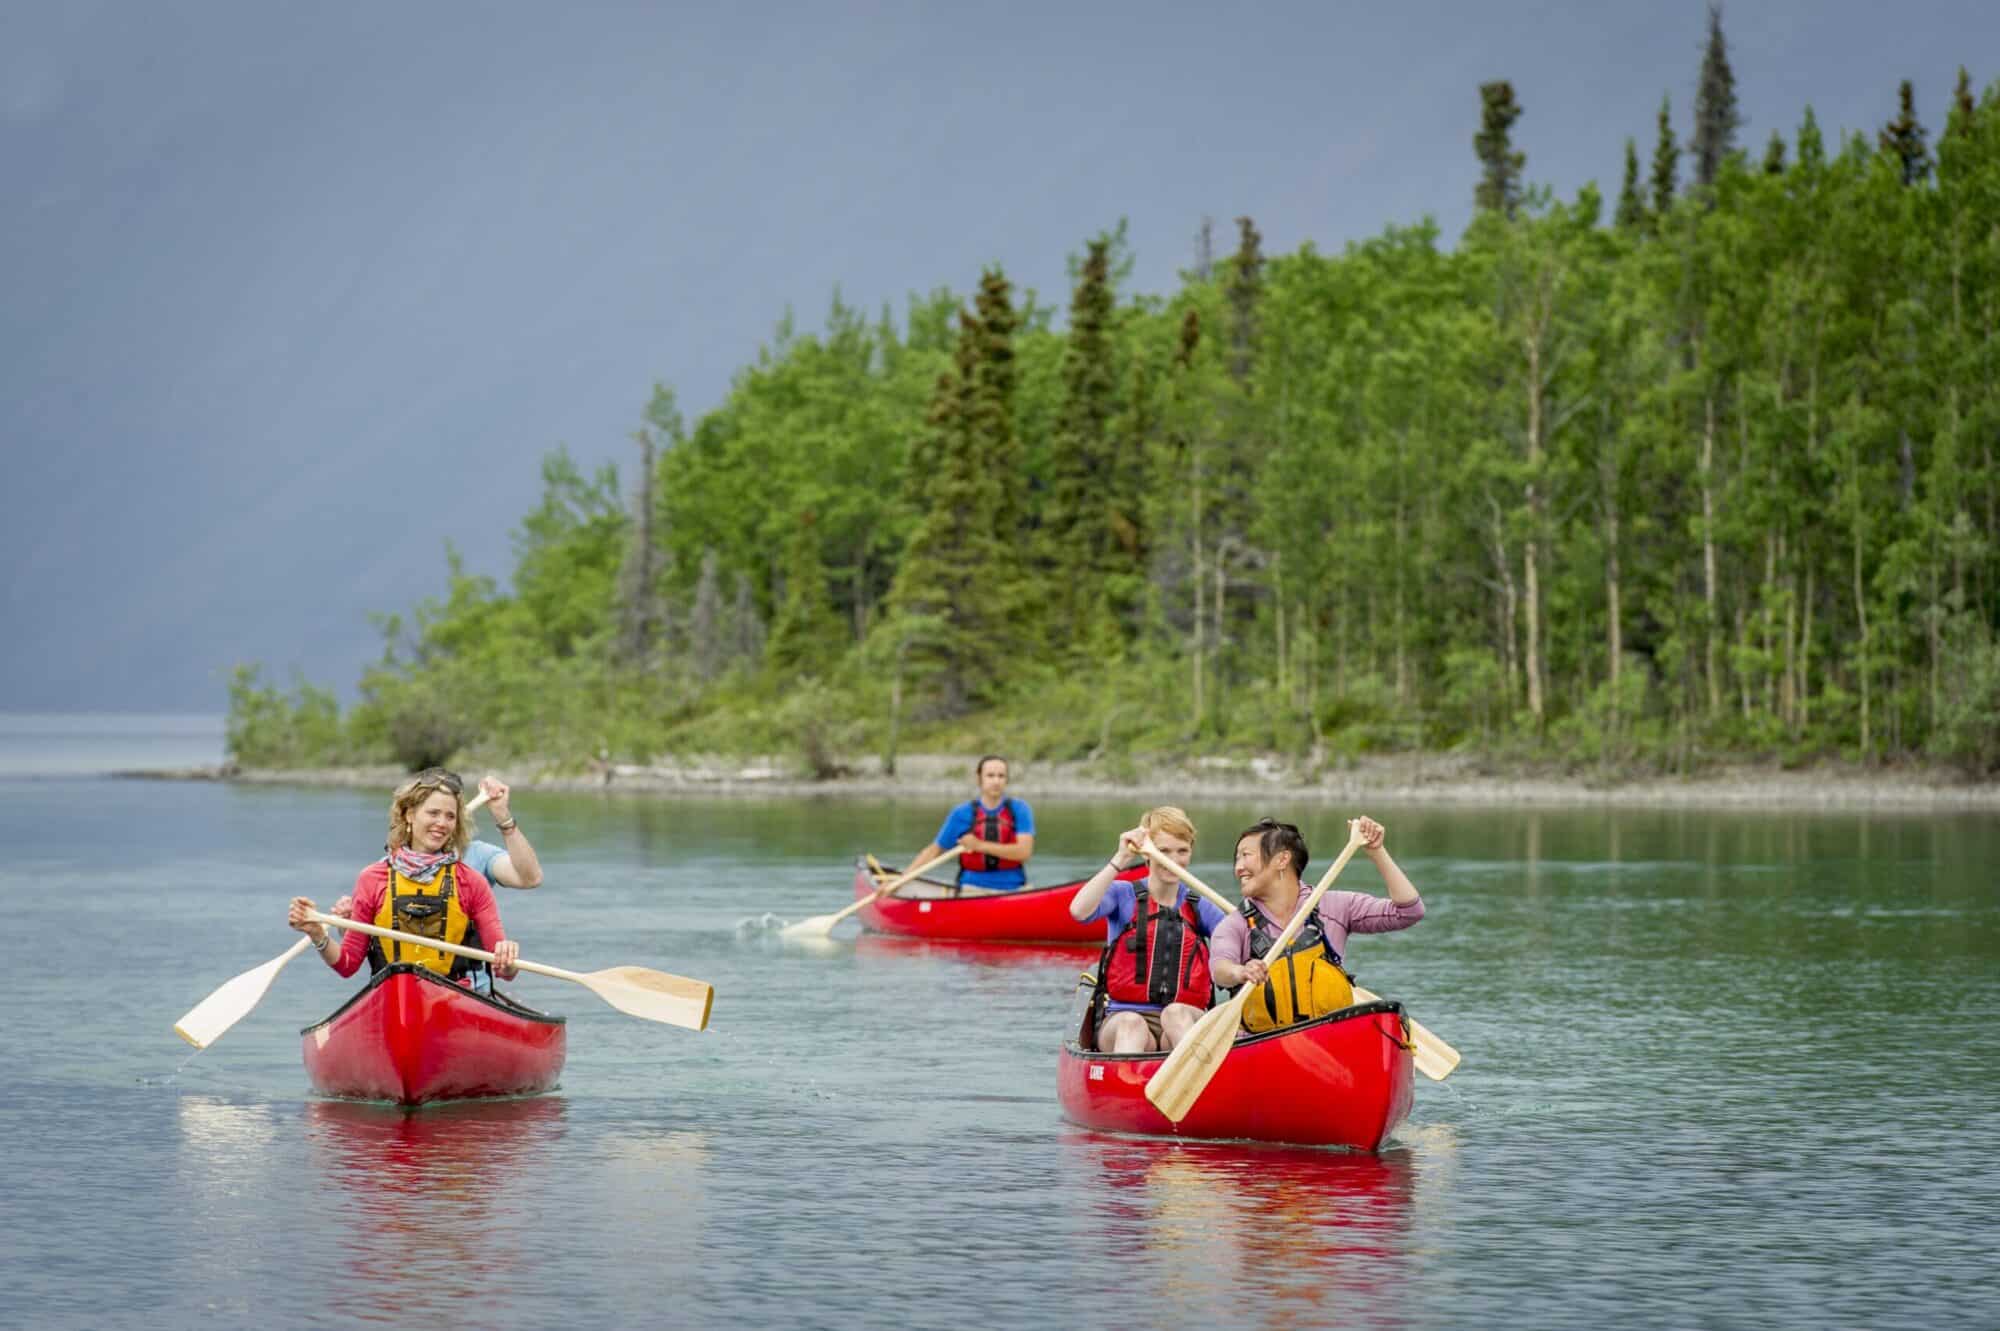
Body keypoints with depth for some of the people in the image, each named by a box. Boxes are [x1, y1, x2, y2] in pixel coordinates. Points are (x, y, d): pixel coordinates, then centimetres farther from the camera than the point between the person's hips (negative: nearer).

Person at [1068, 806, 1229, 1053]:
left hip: (1185, 1024, 2)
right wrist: (1120, 861, -18)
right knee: (1132, 1024, -36)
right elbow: (1079, 911, -13)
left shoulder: (1199, 909, 17)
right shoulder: (1124, 895, 9)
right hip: (1119, 1021, -2)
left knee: (1176, 1013, -33)